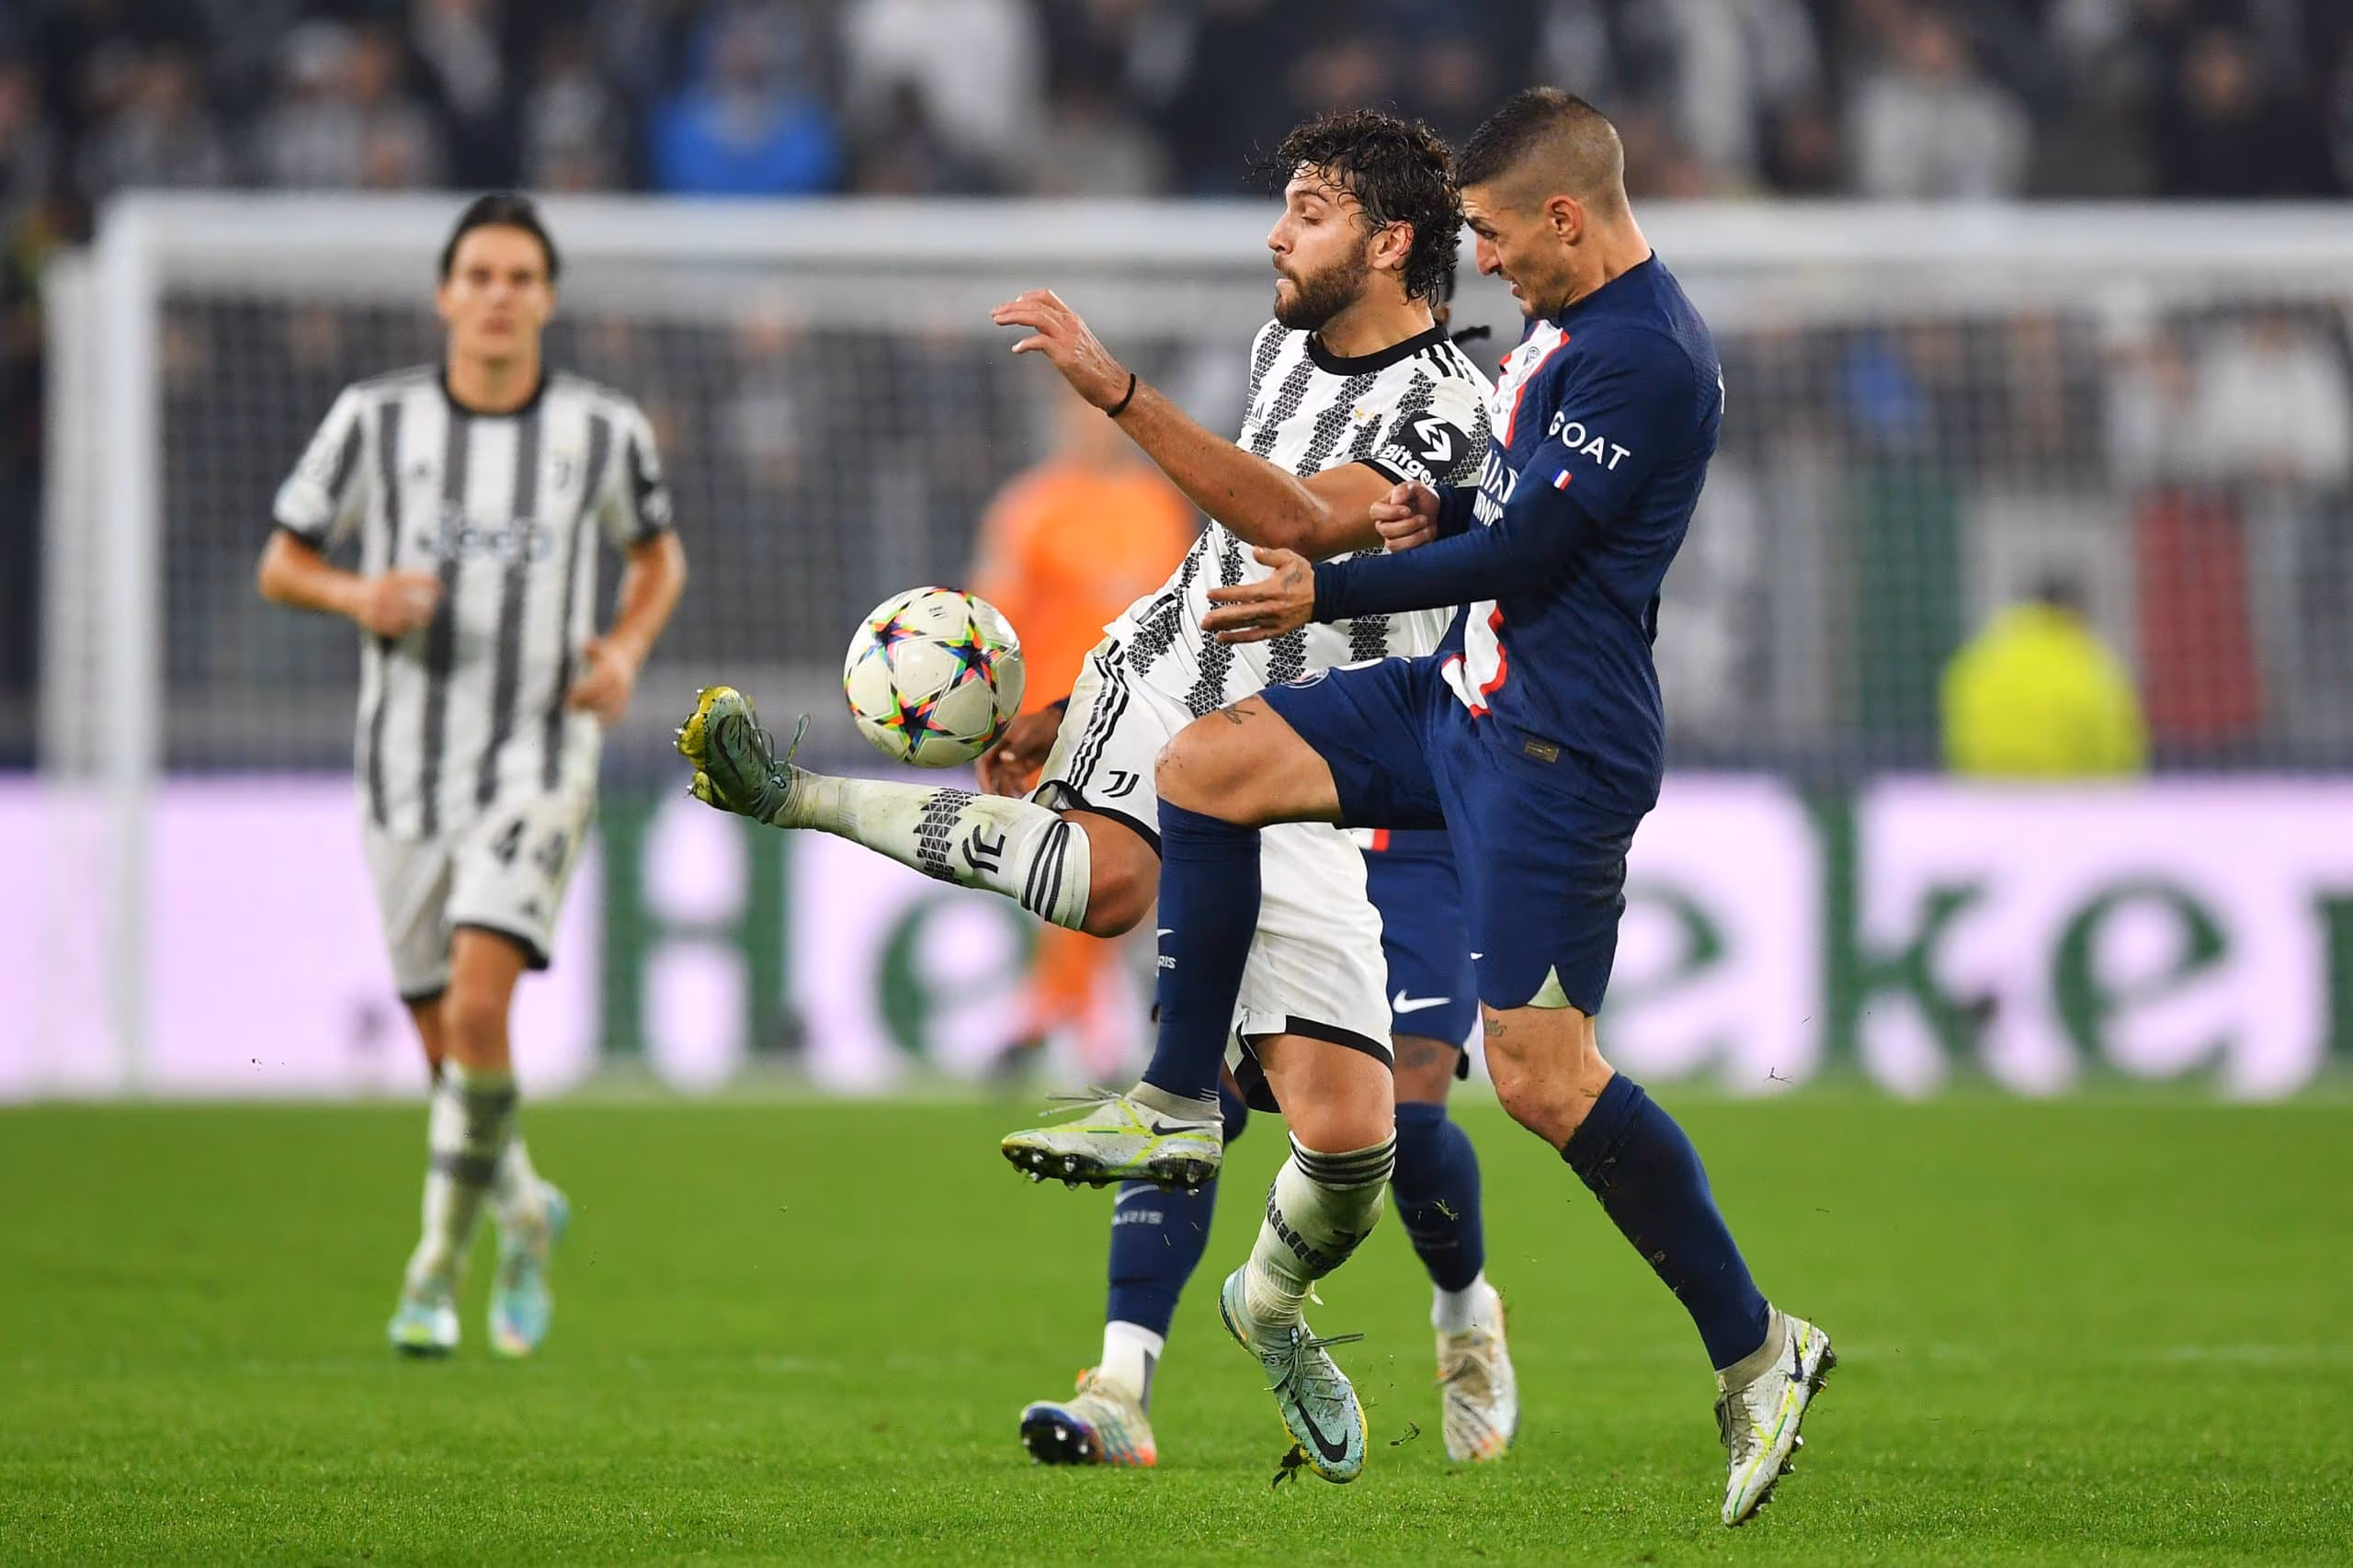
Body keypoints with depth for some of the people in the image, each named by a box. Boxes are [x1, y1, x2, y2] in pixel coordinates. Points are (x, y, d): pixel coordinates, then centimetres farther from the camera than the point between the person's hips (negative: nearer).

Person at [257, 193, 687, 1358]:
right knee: (446, 1047, 6)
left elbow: (658, 557, 18)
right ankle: (523, 1215, 35)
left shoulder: (604, 429, 0)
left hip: (538, 761, -2)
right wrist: (357, 595, -16)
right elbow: (281, 565, 6)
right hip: (407, 769, 2)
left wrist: (625, 649, -2)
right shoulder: (377, 419, -2)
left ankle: (438, 1264, -6)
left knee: (477, 1012, -21)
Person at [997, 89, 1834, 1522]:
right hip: (1460, 697, 10)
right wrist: (1443, 509, 5)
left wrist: (1328, 593, -12)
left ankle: (1757, 1349, -4)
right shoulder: (1573, 319, 11)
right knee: (1205, 767, 8)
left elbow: (1525, 550, -20)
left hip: (1557, 748, -10)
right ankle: (1179, 1104, 16)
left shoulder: (1651, 358, -21)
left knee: (1542, 1076, -12)